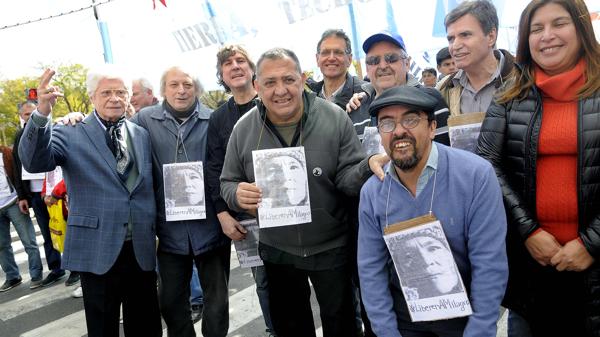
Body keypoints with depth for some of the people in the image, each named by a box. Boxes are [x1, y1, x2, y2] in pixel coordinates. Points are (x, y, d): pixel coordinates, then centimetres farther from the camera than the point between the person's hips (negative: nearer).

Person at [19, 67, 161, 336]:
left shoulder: (142, 135, 10)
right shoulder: (70, 134, -2)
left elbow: (152, 185, 11)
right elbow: (35, 162, -19)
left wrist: (153, 231, 3)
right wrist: (42, 114, -35)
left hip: (142, 250, 3)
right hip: (98, 251, -3)